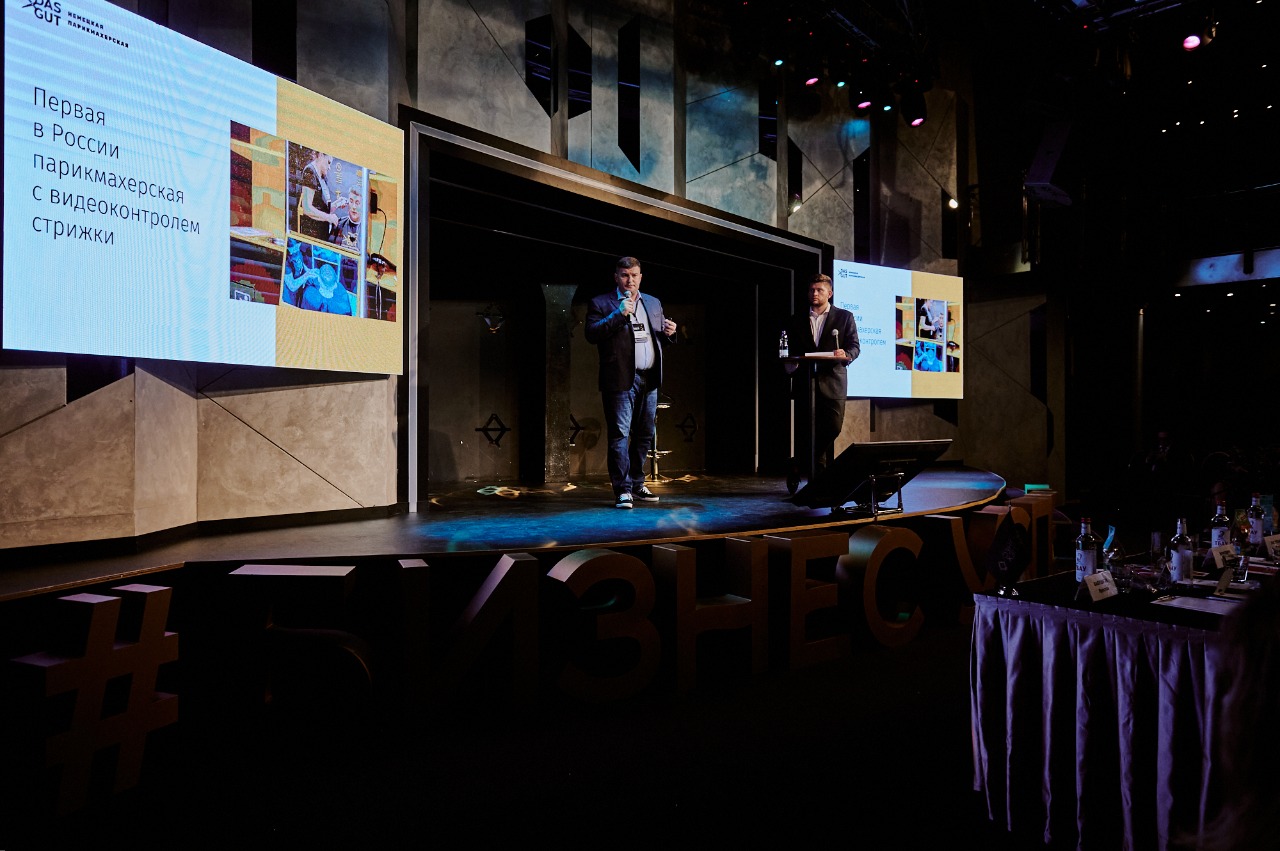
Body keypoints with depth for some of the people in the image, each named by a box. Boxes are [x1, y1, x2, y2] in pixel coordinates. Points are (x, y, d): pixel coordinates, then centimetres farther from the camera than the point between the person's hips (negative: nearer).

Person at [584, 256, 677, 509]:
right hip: (621, 380, -6)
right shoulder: (601, 304, 1)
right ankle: (623, 490, -3)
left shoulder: (653, 303, 18)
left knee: (644, 435, 12)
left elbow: (659, 338, 25)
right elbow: (591, 334, -12)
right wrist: (619, 314, -18)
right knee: (620, 435, -7)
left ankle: (637, 484, 24)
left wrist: (668, 333, 2)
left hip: (649, 380, 6)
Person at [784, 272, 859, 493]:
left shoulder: (844, 317, 10)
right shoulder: (796, 321, 16)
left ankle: (799, 465, 12)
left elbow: (854, 345, 4)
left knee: (832, 428, -7)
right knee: (805, 431, -2)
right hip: (804, 382, 1)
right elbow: (791, 350, 15)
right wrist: (791, 364, -6)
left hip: (832, 382, -1)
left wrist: (846, 355, -18)